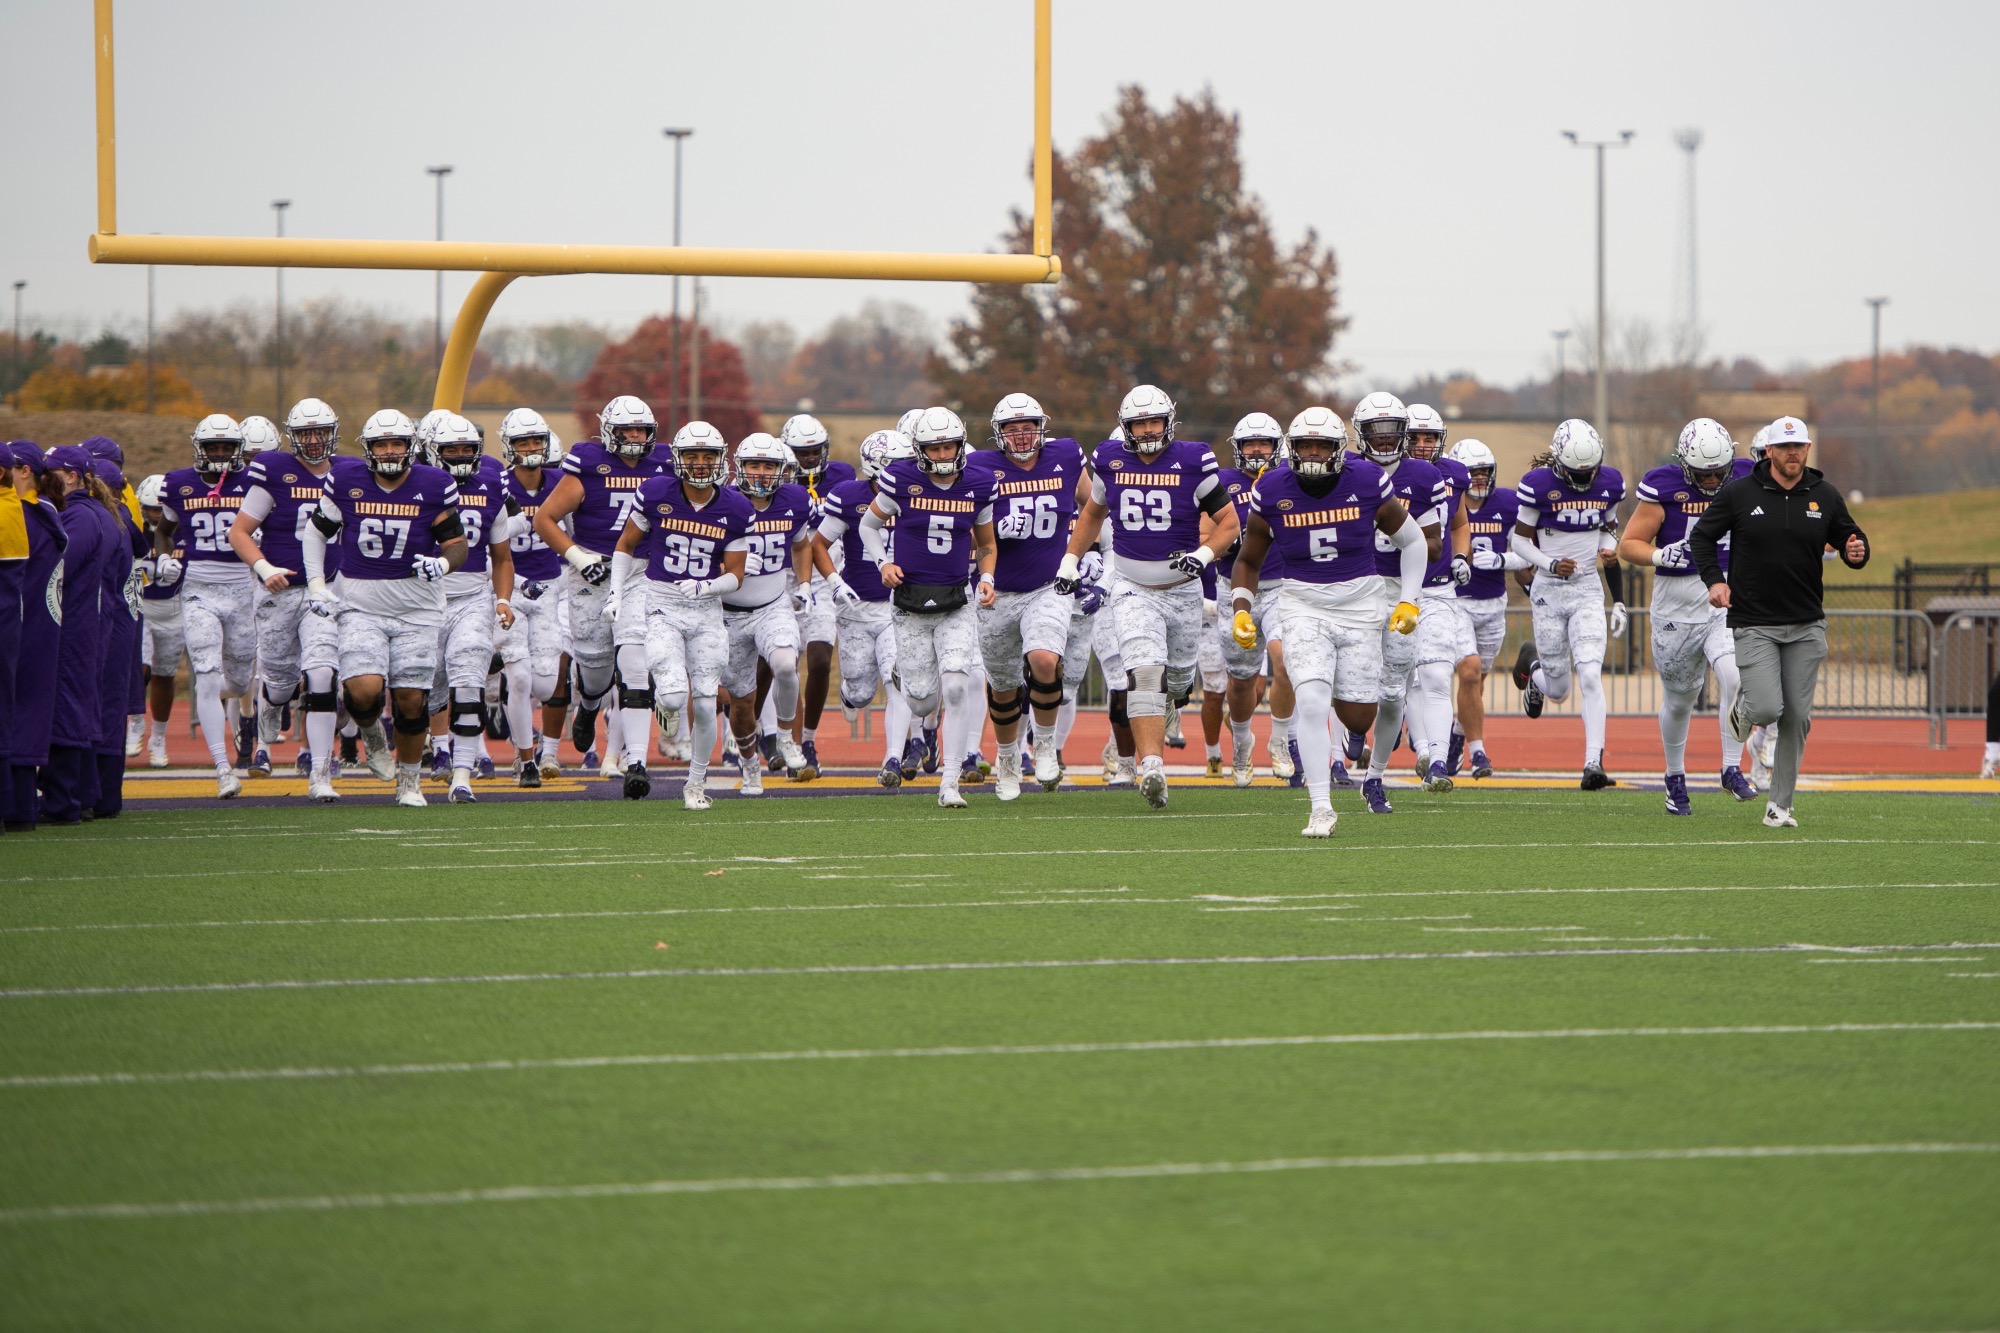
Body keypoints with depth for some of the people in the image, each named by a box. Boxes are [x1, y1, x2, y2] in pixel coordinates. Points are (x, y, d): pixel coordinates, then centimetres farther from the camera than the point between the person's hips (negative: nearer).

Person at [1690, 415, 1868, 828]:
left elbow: (1850, 539, 13)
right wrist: (1715, 579, -11)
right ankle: (1742, 710, 23)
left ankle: (1779, 805, 13)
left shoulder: (1826, 496, 3)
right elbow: (1701, 536, 5)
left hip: (1807, 625, 3)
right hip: (1754, 623, -3)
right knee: (1767, 709, -15)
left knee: (1796, 717, 1)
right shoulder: (1739, 493, -4)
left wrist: (1857, 553, -11)